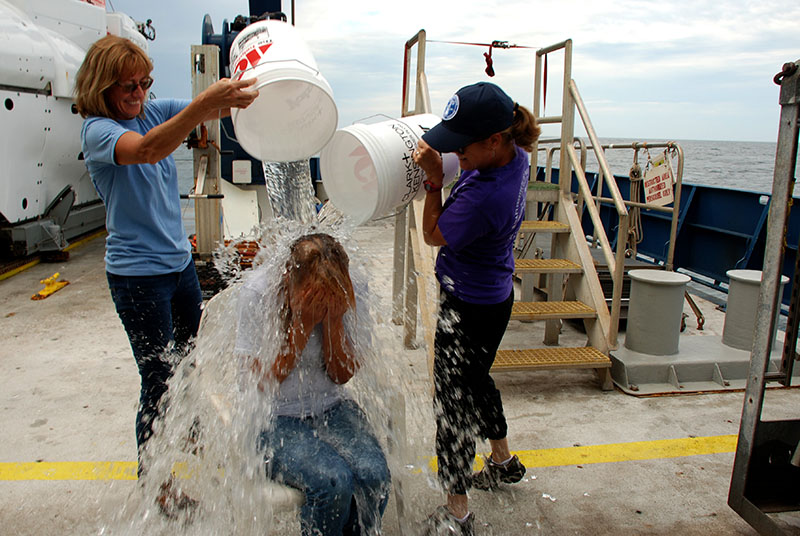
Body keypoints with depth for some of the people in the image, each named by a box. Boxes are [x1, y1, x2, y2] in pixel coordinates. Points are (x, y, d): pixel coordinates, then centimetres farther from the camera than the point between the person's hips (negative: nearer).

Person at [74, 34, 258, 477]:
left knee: (191, 361, 22)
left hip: (180, 261, 8)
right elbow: (146, 150, -37)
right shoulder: (97, 130, -16)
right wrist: (205, 102, -49)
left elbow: (212, 111, -5)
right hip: (137, 276, -7)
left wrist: (236, 95, -28)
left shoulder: (156, 110, 4)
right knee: (159, 380, -1)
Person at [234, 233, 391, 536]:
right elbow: (267, 381, -14)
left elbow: (343, 376, -4)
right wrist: (301, 325, -24)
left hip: (331, 409, 3)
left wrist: (333, 322, -19)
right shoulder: (257, 294, -16)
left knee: (374, 476, -22)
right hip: (276, 419, -3)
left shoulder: (343, 295, -7)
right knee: (333, 482, -26)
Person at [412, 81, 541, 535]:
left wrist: (434, 178, -17)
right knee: (475, 380, 28)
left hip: (470, 308, -10)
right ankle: (504, 461, 50)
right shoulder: (516, 156, -8)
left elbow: (433, 235, -17)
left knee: (453, 401, 5)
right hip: (494, 293, 10)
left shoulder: (484, 197, -35)